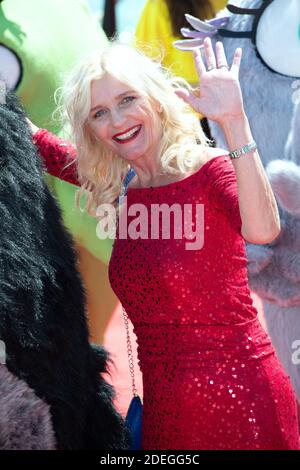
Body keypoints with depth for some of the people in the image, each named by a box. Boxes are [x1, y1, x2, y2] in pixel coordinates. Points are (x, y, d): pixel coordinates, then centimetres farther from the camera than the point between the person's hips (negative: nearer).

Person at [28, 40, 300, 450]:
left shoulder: (210, 169, -12)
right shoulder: (120, 187, 5)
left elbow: (262, 231, -34)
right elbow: (31, 140, 20)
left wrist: (234, 122, -37)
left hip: (238, 397, -6)